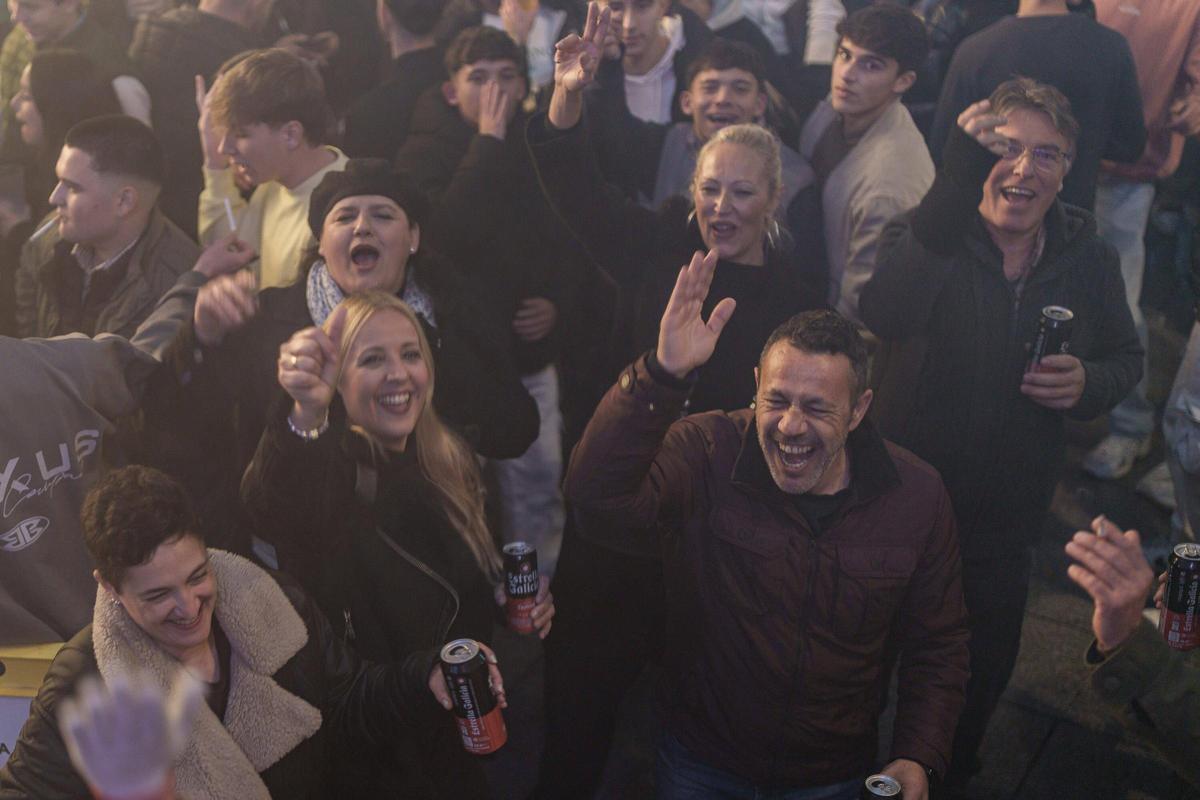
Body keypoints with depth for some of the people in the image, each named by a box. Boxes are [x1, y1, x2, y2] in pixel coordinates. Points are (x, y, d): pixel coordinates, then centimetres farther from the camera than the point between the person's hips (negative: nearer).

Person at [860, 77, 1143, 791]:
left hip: (1008, 519, 4)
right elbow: (885, 317, -40)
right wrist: (957, 181, -47)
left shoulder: (1090, 257, -4)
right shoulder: (927, 236, -16)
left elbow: (1127, 357, 11)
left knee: (984, 668, 24)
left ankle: (953, 773, 55)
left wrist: (1088, 384, -15)